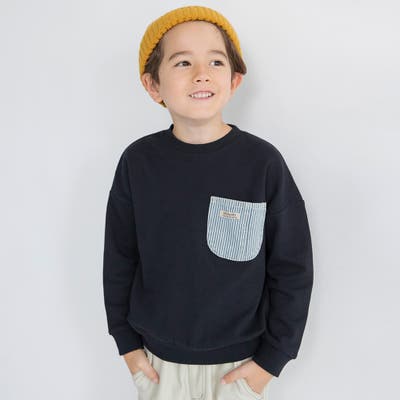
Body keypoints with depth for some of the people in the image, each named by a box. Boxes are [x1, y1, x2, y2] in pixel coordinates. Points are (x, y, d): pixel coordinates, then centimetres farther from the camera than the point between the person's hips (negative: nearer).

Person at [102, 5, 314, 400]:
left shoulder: (263, 161, -16)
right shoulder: (138, 161, -12)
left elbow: (292, 267, -8)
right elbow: (119, 260, -1)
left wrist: (272, 357, -5)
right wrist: (126, 342, 4)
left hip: (239, 359, -1)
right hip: (158, 357, 2)